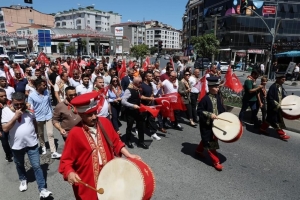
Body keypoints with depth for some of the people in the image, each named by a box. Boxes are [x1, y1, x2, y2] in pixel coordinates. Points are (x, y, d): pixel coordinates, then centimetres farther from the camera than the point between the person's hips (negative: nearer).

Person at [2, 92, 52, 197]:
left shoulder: (28, 108, -6)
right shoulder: (6, 110, -11)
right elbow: (5, 128, -18)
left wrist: (36, 133, 19)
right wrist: (15, 116, -25)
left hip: (32, 143, 0)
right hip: (16, 145, 0)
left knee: (36, 166, 2)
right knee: (19, 165, 23)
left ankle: (42, 189, 8)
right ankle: (23, 180, 51)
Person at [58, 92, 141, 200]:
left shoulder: (105, 123, -6)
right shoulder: (75, 133, -16)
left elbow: (116, 142, 6)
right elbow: (66, 160, -9)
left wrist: (128, 155, -1)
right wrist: (69, 173, -27)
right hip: (87, 183, -3)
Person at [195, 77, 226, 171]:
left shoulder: (218, 97, 2)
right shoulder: (205, 99, -20)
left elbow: (221, 108, 12)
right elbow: (199, 111, -18)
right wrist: (209, 114, -26)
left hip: (216, 124, 8)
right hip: (207, 125, -8)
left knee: (206, 139, 23)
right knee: (210, 142, 2)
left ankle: (199, 150, 46)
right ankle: (216, 162, 12)